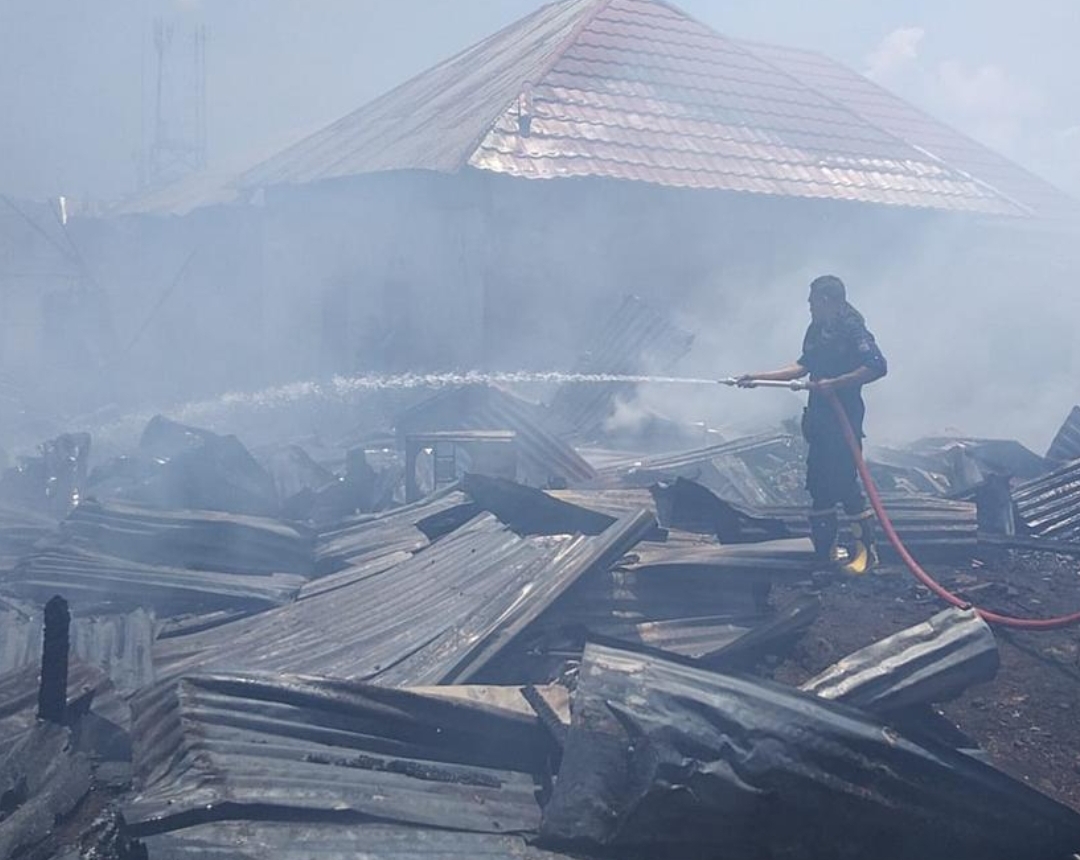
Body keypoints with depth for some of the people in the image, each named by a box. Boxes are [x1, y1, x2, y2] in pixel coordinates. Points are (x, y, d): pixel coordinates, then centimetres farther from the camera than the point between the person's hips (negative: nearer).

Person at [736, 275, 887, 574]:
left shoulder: (852, 330, -13)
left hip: (844, 417, -9)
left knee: (844, 482, -9)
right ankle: (825, 548, 18)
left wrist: (834, 383, -24)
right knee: (818, 483, 10)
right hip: (819, 417, 9)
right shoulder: (817, 330, 12)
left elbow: (877, 366, -22)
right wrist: (758, 377, 17)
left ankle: (866, 550, 0)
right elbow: (803, 366, 21)